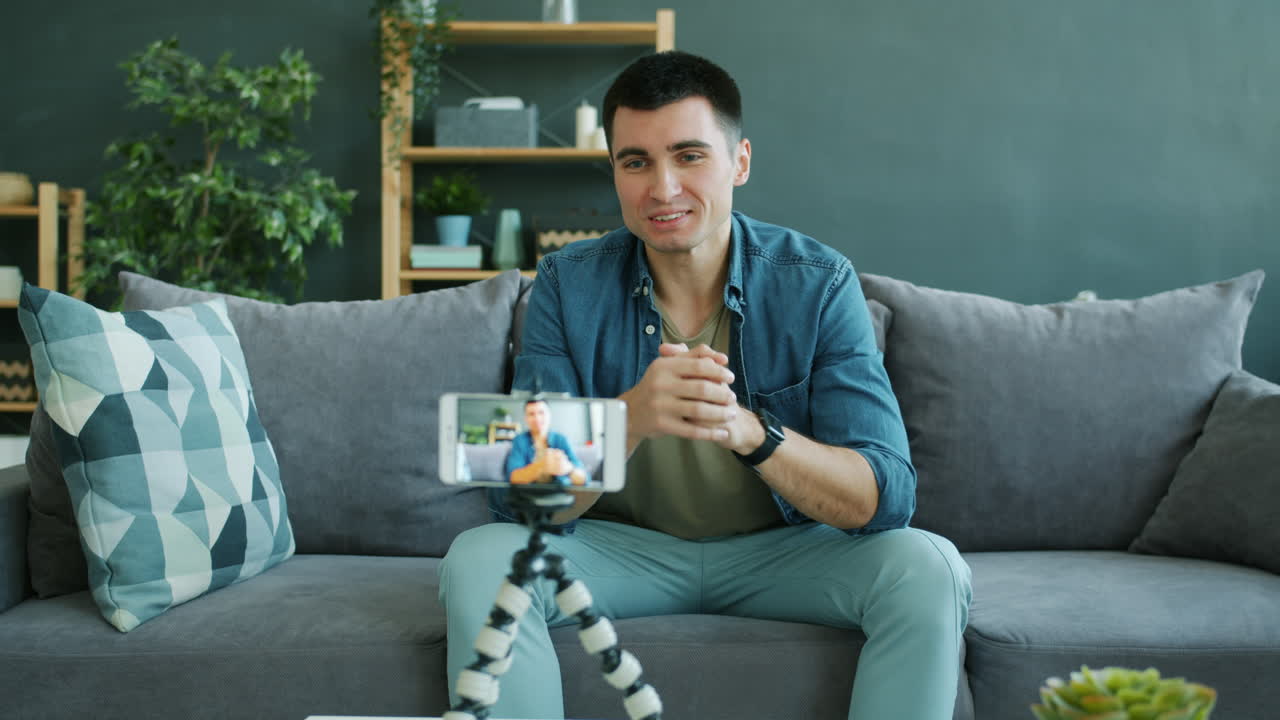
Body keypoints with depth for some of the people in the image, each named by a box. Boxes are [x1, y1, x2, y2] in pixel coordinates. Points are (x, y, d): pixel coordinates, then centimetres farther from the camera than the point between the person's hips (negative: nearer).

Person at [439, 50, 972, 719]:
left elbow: (886, 497, -20)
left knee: (928, 568, -26)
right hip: (619, 548, 0)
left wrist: (749, 431, -40)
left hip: (782, 551, 0)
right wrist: (631, 417, -39)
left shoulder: (819, 282, -13)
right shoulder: (568, 284, -11)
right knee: (478, 559, -27)